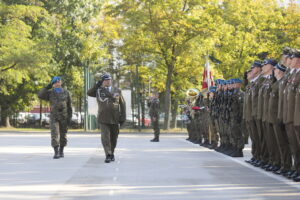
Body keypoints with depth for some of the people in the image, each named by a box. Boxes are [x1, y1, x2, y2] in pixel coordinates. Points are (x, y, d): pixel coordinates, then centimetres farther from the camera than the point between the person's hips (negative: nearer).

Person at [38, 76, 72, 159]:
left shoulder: (66, 93, 3)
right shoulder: (50, 93, 1)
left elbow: (69, 106, 5)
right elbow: (40, 95, -16)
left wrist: (69, 117, -3)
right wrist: (48, 87, -18)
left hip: (64, 117, 1)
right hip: (54, 117, -1)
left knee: (63, 135, 8)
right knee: (55, 134, -14)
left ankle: (61, 151, 26)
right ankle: (56, 153, -16)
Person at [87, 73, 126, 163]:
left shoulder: (117, 91, 8)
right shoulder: (98, 90, 6)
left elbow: (122, 104, 8)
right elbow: (89, 93, -7)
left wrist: (123, 117, 0)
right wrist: (98, 84, -5)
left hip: (115, 119, 2)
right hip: (103, 119, -2)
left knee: (114, 138, 10)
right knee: (105, 137, -12)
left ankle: (112, 153, 29)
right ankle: (108, 155, -15)